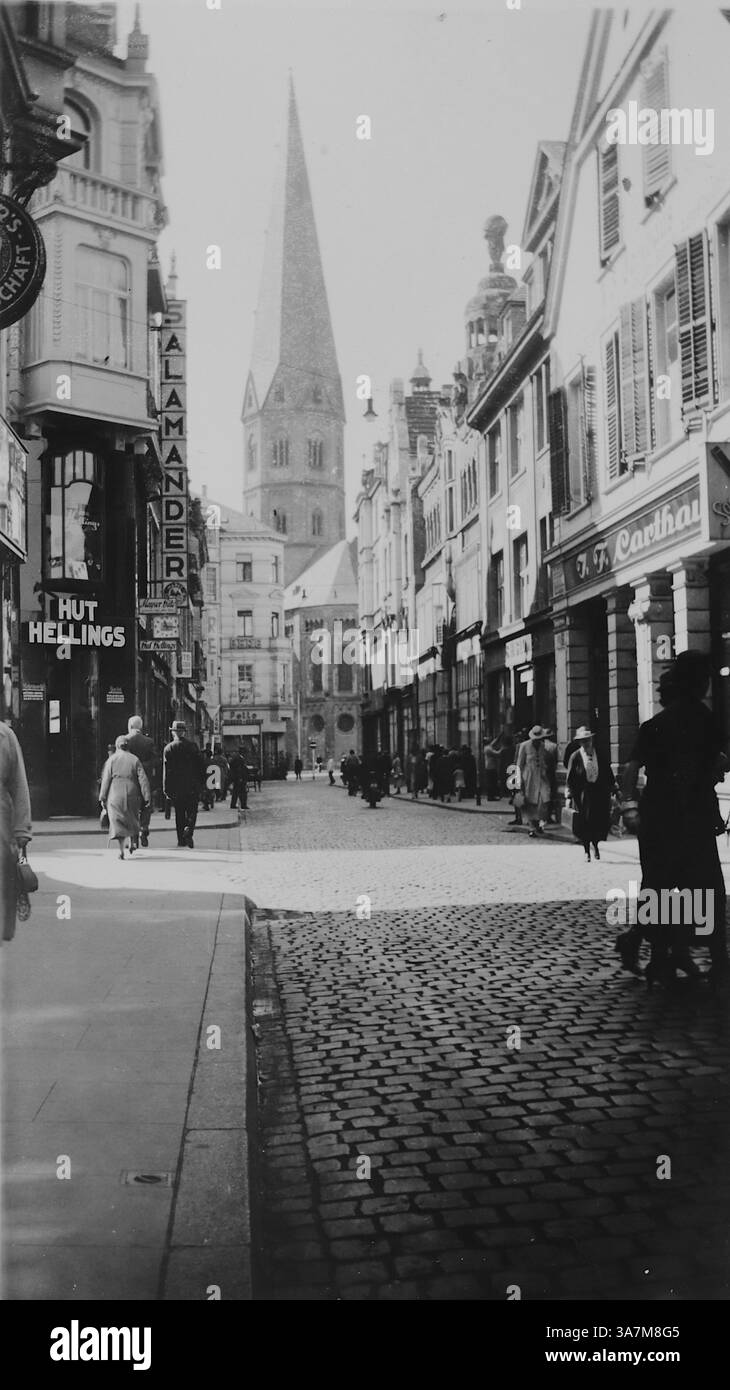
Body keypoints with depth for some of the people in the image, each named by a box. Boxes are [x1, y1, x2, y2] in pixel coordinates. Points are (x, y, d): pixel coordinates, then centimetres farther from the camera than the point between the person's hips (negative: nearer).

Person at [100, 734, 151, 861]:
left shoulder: (111, 759, 0)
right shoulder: (134, 759, 2)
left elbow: (106, 780, -3)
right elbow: (143, 779, -2)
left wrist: (103, 798, 2)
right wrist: (147, 797, 0)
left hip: (115, 795, -1)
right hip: (132, 795, 1)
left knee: (118, 822, 2)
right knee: (132, 820, 22)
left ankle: (121, 851, -6)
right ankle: (132, 842, 12)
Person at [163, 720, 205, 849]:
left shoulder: (168, 748, -4)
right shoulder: (192, 747, -2)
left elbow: (166, 770, -6)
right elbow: (201, 767, 0)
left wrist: (166, 789, -3)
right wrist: (201, 784, 10)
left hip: (175, 787, 1)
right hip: (192, 786, 0)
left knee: (179, 814, 11)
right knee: (191, 812, 7)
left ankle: (181, 840, 12)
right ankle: (189, 830, -19)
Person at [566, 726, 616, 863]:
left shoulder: (600, 755, 4)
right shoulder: (575, 756, -4)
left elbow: (609, 774, 10)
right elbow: (570, 778, -2)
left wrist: (612, 789, 4)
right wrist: (573, 794, -7)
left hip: (599, 793, 2)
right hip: (582, 794, -2)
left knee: (600, 821, 3)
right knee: (583, 824, 1)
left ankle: (595, 844, 30)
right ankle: (587, 851, 16)